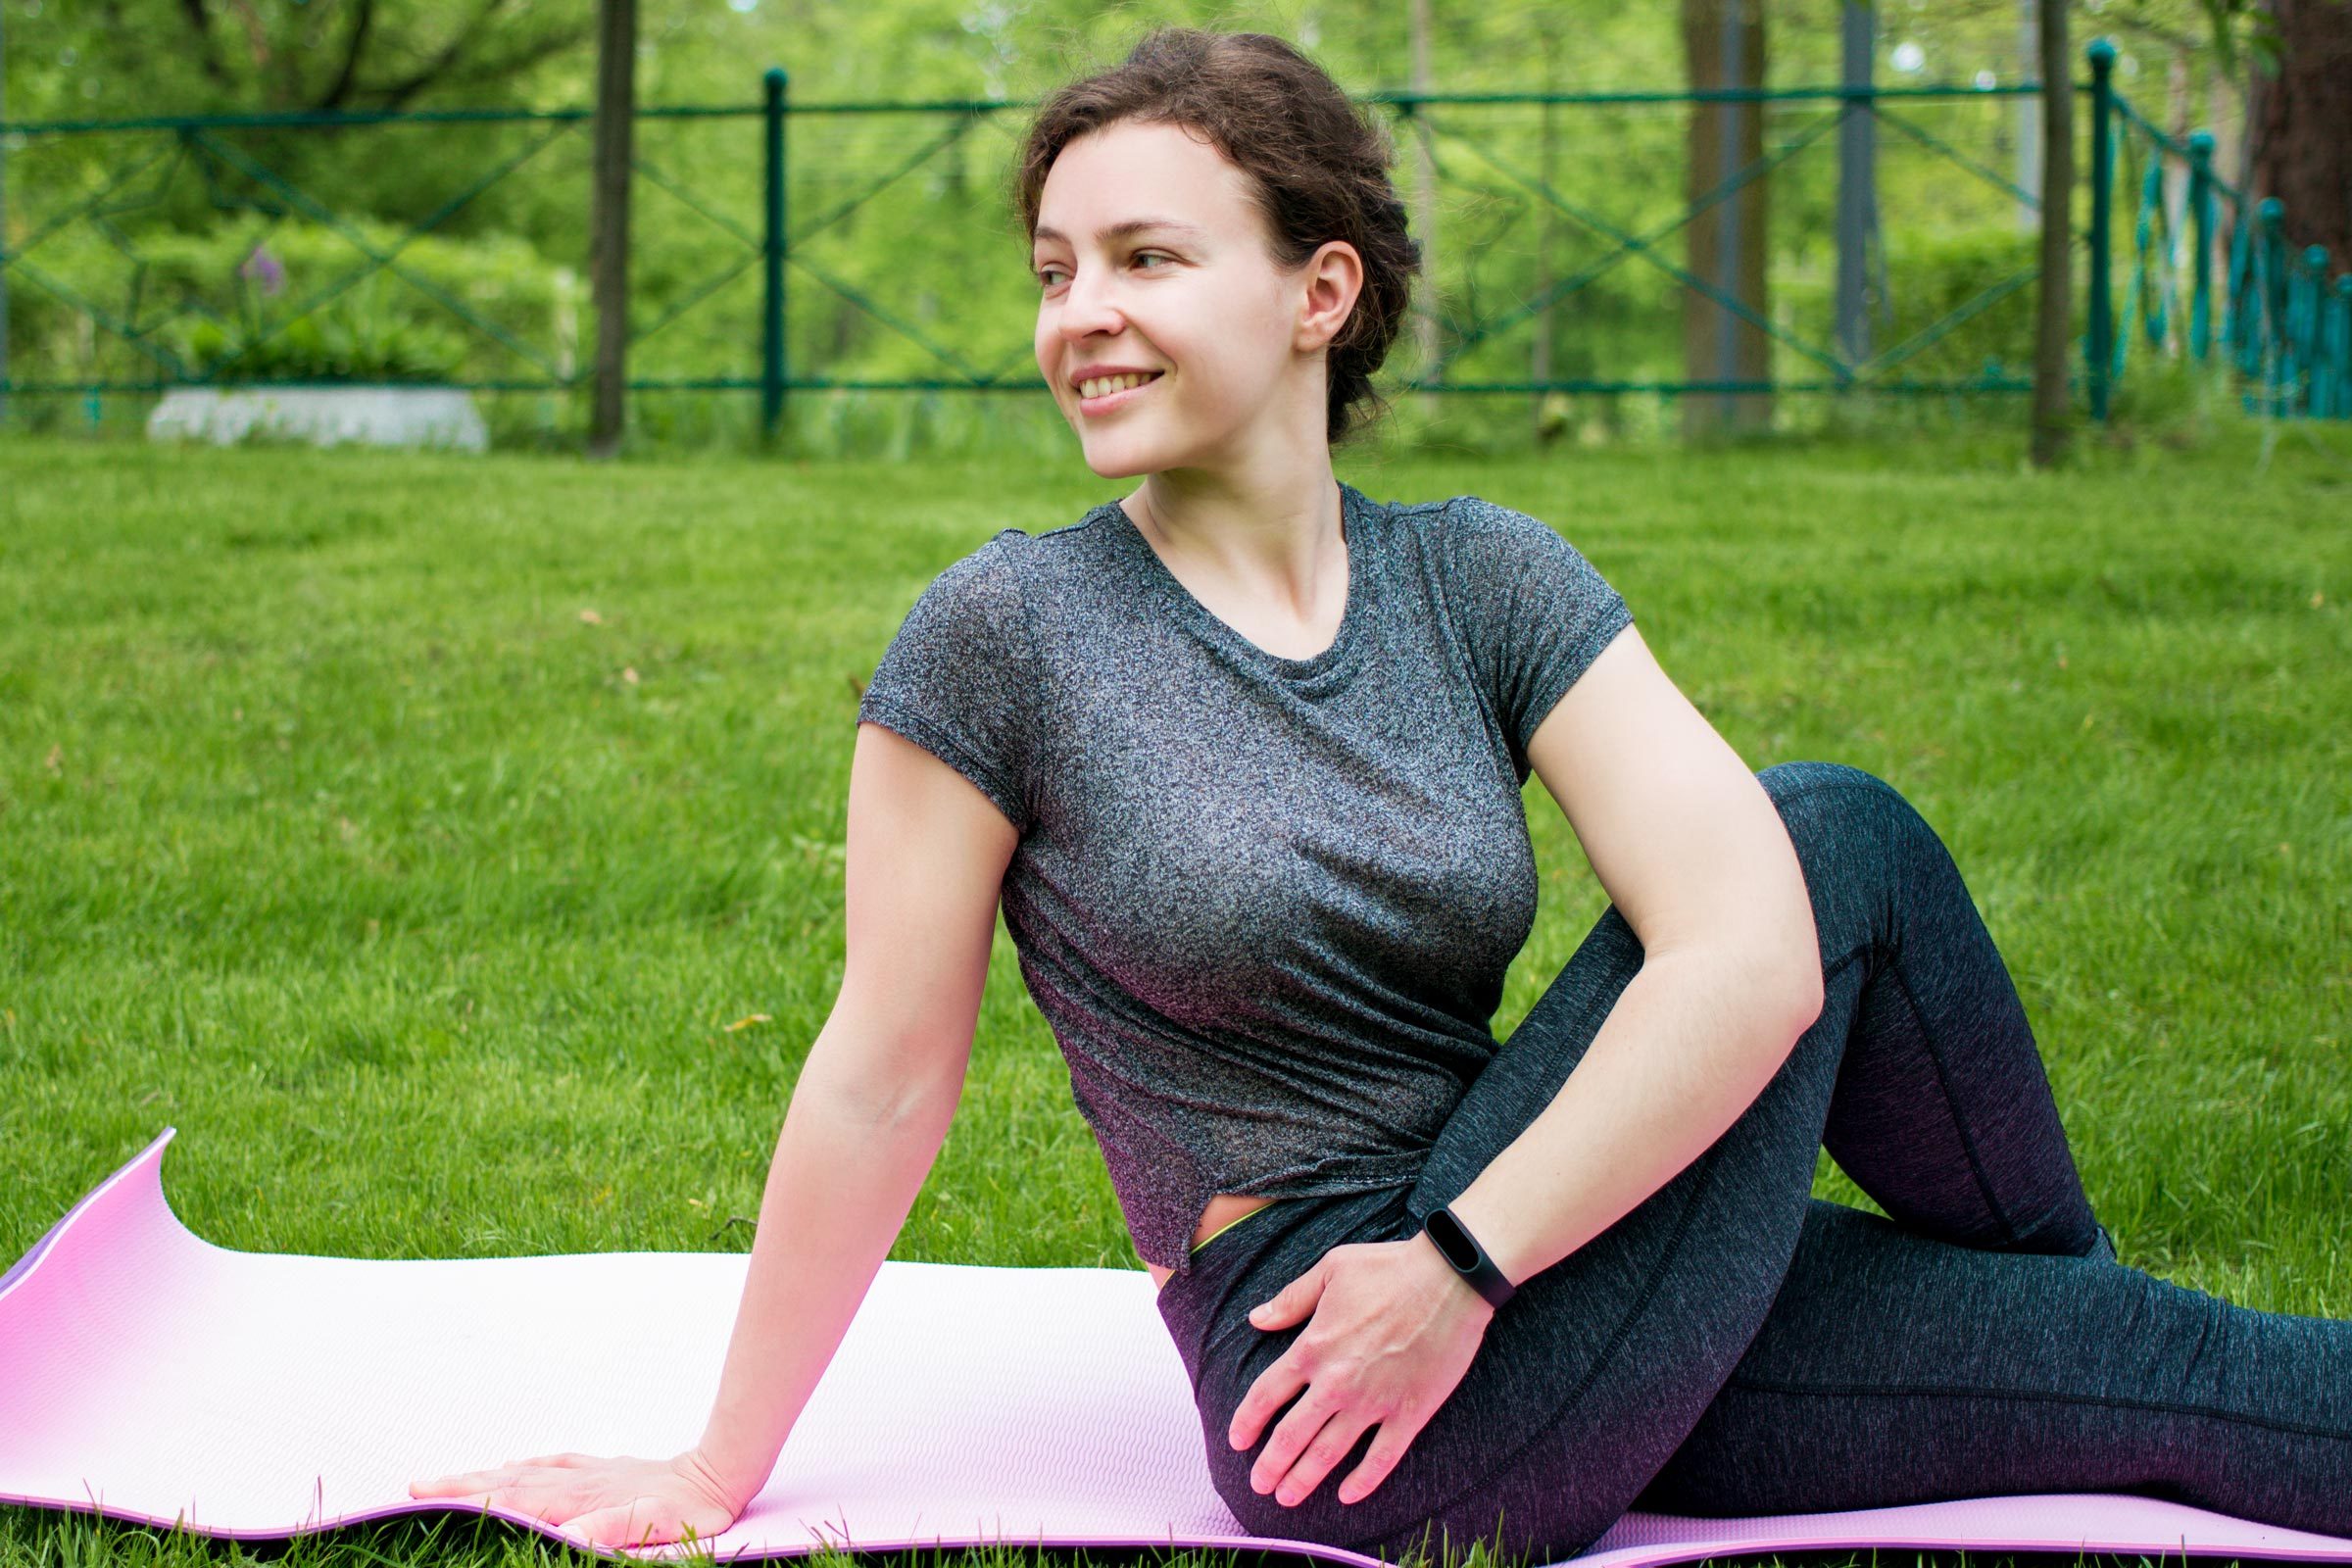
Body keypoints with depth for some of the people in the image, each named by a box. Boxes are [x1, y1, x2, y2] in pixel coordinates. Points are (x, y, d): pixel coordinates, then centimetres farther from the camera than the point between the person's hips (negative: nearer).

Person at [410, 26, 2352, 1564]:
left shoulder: (1484, 581, 1)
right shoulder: (1006, 629, -8)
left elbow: (1746, 955, -9)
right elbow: (883, 1079, -4)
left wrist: (1461, 1261, -17)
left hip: (1527, 1296, 4)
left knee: (2173, 1371, -4)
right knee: (1843, 837, -8)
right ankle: (2058, 1293, 13)